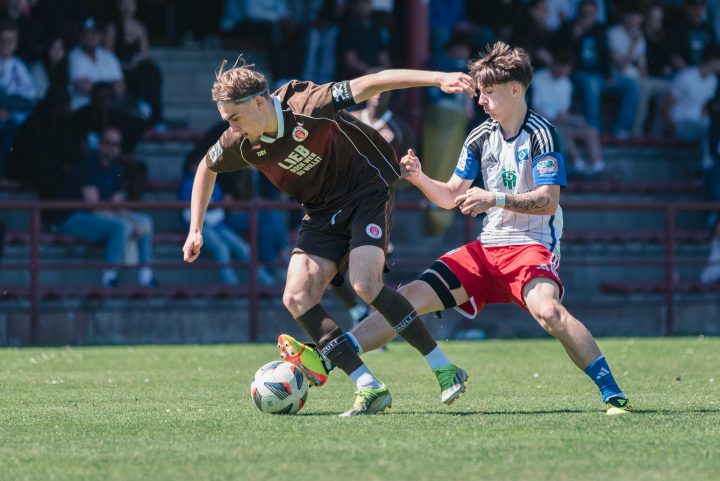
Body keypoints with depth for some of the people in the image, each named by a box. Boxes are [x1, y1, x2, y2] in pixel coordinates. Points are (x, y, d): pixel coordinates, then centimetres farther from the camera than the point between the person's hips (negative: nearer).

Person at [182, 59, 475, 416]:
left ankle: (445, 370, -16)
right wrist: (195, 230, 11)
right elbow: (207, 168, 14)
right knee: (296, 298, -14)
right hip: (322, 214, 6)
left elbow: (373, 83, -28)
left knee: (364, 283, -27)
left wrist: (438, 78, -35)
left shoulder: (307, 106, -26)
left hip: (366, 195, -6)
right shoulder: (240, 144, -8)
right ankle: (371, 389, -16)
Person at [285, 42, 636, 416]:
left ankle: (613, 395, -32)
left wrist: (495, 199, -29)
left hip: (532, 245, -7)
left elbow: (547, 202, -18)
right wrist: (418, 178, -3)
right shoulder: (480, 137, 11)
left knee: (546, 309, -36)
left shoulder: (541, 134, -9)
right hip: (487, 248, 7)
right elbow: (450, 197, 16)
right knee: (413, 295, -5)